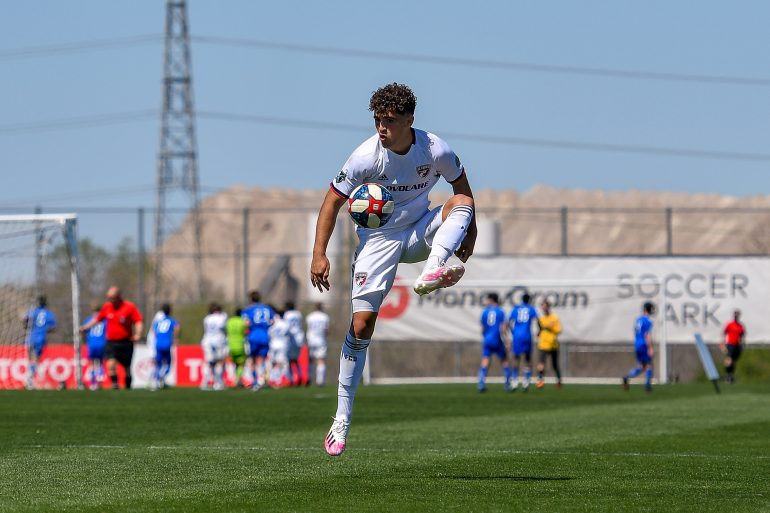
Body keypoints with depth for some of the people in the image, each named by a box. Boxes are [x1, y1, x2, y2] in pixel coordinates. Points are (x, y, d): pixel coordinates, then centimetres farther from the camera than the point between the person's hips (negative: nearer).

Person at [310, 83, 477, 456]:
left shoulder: (435, 151, -15)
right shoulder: (366, 156, -19)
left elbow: (462, 186, 5)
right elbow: (332, 201, -10)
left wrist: (468, 232, 1)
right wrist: (319, 254, -16)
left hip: (420, 233, 2)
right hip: (378, 240, -2)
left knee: (461, 202, -26)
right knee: (361, 323, -12)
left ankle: (431, 272, -47)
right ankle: (342, 418, -4)